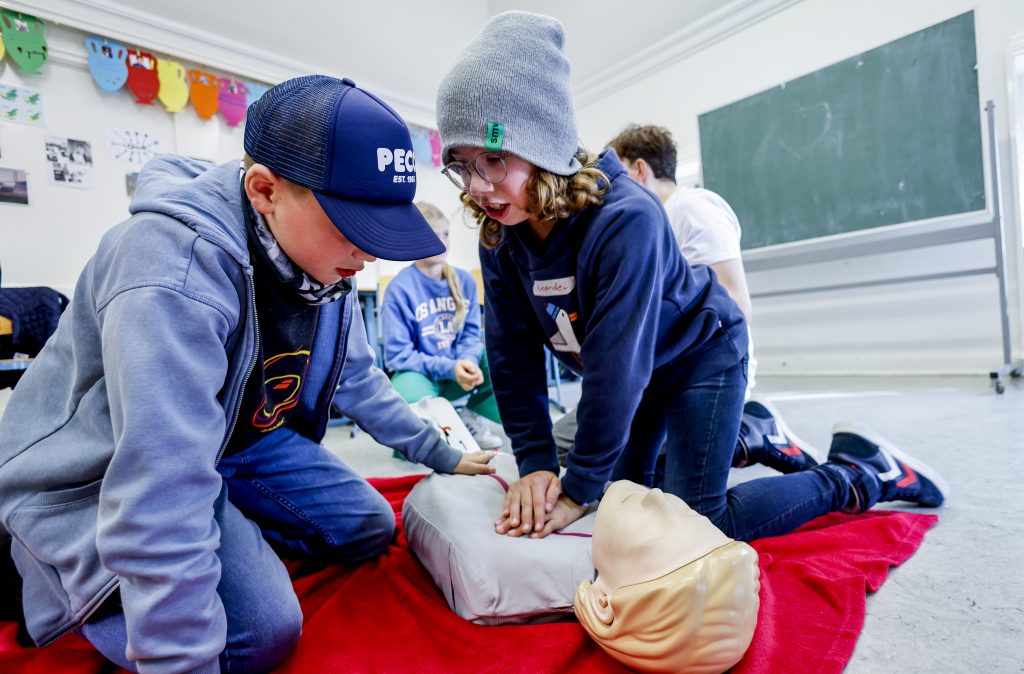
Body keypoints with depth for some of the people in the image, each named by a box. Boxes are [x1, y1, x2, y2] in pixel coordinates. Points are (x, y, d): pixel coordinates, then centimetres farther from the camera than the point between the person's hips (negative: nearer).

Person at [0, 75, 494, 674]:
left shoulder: (324, 259, -9)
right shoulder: (177, 265, -35)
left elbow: (358, 375, 4)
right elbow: (164, 486, -37)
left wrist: (437, 453, 7)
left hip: (243, 441, 7)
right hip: (99, 474, -6)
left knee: (369, 527, 3)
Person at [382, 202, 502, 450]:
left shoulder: (465, 280, 0)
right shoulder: (399, 288, -13)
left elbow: (471, 335, 1)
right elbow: (398, 355, -13)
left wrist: (468, 361, -23)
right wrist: (449, 368, -25)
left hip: (460, 368, 5)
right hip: (419, 373, -4)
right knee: (410, 398, -39)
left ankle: (470, 415, 0)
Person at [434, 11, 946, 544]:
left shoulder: (625, 218, -36)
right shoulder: (500, 239, -15)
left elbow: (616, 368, -35)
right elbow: (513, 355, -13)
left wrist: (578, 490, -27)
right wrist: (535, 464, -18)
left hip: (700, 354, -7)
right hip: (632, 370, 7)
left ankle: (862, 475, 14)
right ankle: (752, 434, 36)